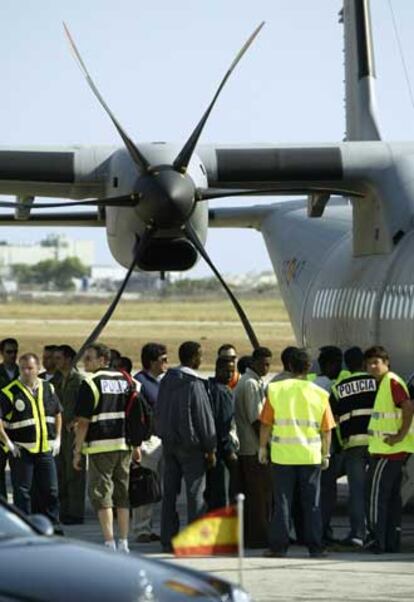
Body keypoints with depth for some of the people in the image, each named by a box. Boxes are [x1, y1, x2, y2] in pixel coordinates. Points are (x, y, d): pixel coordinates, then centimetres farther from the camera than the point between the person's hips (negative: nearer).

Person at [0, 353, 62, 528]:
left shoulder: (48, 389, 8)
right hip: (21, 451, -4)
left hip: (45, 450, 4)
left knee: (50, 491, 7)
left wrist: (57, 438, 14)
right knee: (21, 492, 0)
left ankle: (53, 527, 17)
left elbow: (57, 413, 22)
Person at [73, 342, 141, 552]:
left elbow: (83, 423, -9)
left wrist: (77, 452, -5)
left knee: (101, 495, -1)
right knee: (123, 494, 12)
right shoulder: (125, 381, 13)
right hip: (124, 444, 6)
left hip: (101, 446, -6)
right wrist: (136, 446, 18)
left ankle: (109, 543, -7)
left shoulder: (90, 384, -7)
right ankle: (123, 543, 13)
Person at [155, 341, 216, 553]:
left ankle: (167, 539, 11)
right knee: (195, 492, -2)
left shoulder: (166, 381, 6)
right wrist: (211, 449, -7)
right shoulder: (194, 384, -15)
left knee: (169, 492, 10)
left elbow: (158, 411, 12)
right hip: (189, 445, -7)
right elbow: (204, 416, -13)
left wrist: (164, 436, 18)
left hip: (168, 442, 7)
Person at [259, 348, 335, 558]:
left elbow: (265, 423, -1)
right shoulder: (319, 393, 1)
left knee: (282, 501, 5)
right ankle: (315, 547, 6)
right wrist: (325, 454, 13)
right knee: (312, 503, 6)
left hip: (282, 454, 0)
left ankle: (278, 546, 4)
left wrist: (263, 447, 10)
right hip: (310, 455, 0)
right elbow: (326, 429, 3)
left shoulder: (275, 390, -2)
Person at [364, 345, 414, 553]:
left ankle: (376, 540, -8)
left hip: (389, 450, -10)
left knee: (377, 493, -8)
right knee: (392, 495, 11)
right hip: (382, 449, 10)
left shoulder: (392, 382, -15)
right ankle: (391, 542, 15)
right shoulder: (382, 384, 17)